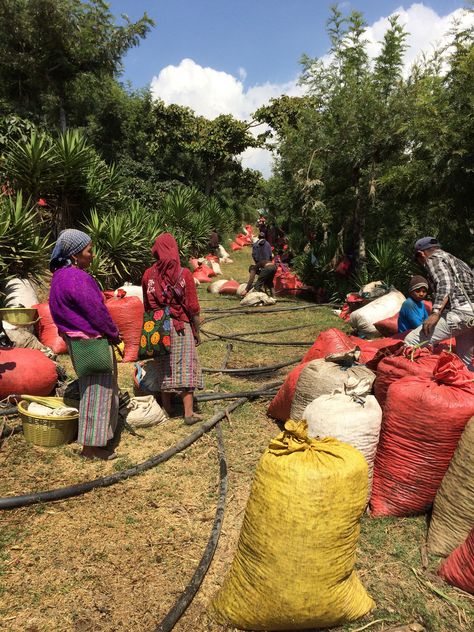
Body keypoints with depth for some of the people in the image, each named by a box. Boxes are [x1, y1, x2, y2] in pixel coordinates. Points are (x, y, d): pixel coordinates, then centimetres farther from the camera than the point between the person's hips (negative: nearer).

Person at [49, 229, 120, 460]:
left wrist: (110, 333, 14)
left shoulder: (61, 275, 10)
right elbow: (97, 311, -19)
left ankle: (99, 436, 32)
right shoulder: (76, 278, -22)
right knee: (96, 391, 0)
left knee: (102, 388, 20)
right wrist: (114, 334, -3)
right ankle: (92, 445, 11)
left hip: (78, 340, 10)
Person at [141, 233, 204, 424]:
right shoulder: (184, 274, -10)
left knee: (163, 367, 14)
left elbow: (146, 306, 4)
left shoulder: (148, 275, -4)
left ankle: (166, 407, 26)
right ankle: (188, 413, 6)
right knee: (185, 366, 4)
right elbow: (193, 308, -8)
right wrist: (197, 331, 3)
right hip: (181, 326, -2)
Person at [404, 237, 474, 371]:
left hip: (460, 311, -9)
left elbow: (445, 284, -13)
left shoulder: (434, 258, 5)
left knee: (411, 342, -15)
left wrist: (436, 313, -22)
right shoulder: (455, 260, 31)